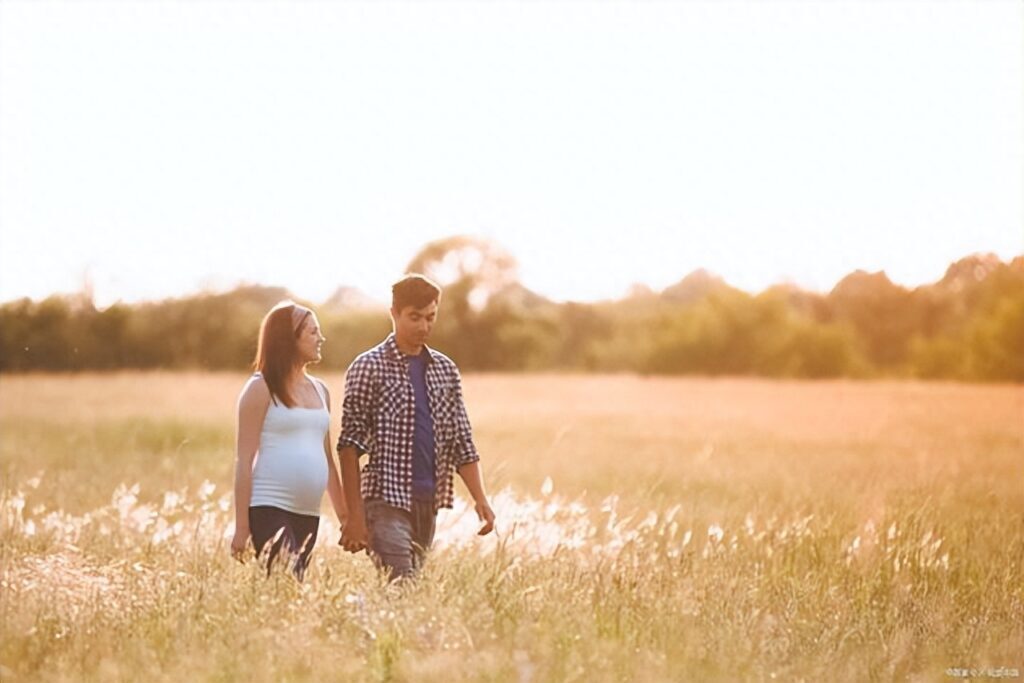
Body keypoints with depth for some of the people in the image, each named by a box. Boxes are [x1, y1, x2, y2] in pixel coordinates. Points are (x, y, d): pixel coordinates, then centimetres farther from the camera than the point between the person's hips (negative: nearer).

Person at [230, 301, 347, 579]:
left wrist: (344, 516, 16)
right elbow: (244, 461, -5)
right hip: (269, 508, -6)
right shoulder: (261, 388, -2)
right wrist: (241, 527, -10)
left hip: (308, 514, 6)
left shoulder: (320, 390, 16)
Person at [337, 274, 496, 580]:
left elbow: (462, 443, 12)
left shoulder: (445, 370, 12)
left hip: (428, 503, 5)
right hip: (386, 500, -5)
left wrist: (480, 499, 0)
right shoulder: (368, 368, -3)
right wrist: (354, 515, -12)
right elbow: (350, 446, -6)